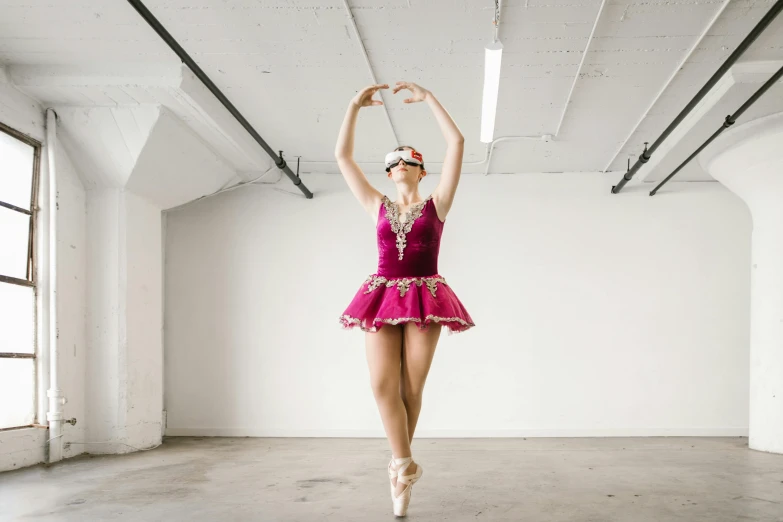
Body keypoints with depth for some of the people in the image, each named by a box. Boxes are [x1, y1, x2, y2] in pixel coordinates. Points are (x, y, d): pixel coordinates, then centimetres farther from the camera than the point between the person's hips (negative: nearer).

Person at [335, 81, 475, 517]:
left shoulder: (436, 205, 7)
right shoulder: (378, 206, 13)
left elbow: (457, 143, 0)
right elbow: (343, 156, 11)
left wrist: (427, 98, 2)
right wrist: (356, 106, 6)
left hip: (424, 298, -2)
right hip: (382, 297, 2)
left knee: (411, 387, 2)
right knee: (383, 386, -9)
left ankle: (400, 464, 17)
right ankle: (406, 465, 2)